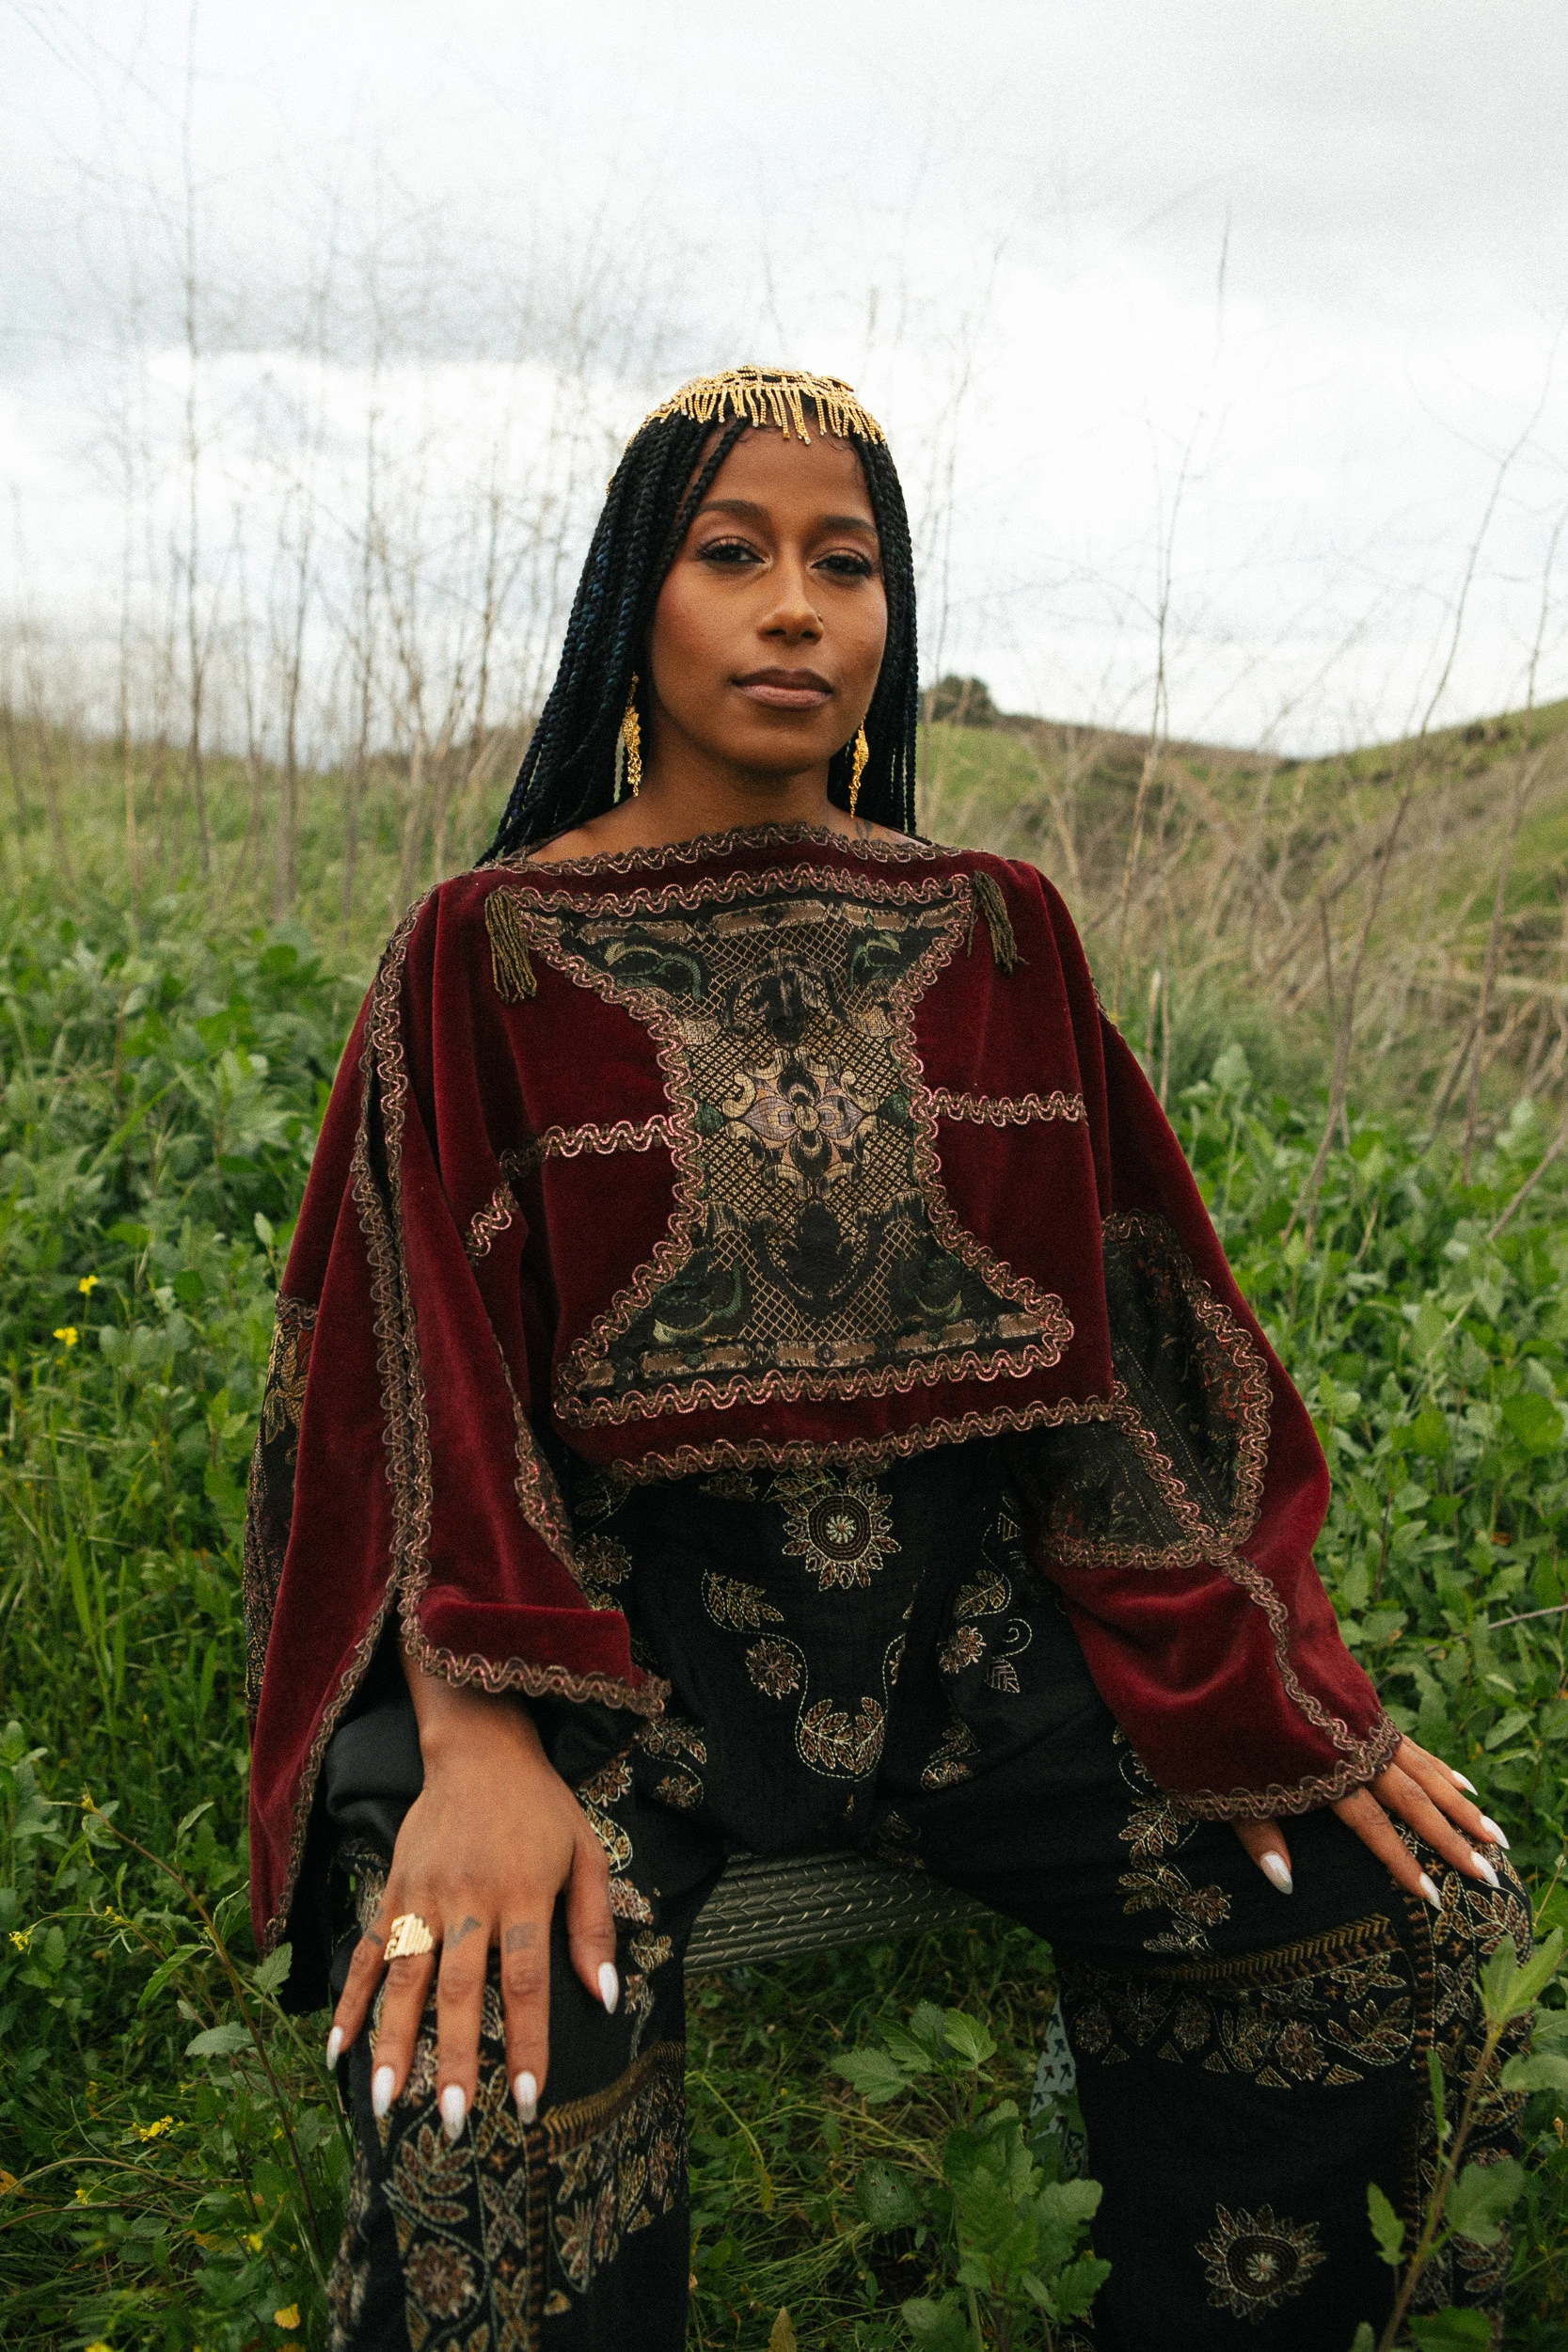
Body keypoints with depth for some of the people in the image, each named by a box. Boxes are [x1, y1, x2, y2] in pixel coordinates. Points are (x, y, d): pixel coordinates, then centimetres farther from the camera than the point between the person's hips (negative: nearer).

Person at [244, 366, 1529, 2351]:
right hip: (617, 1613, -3)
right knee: (495, 2087, -31)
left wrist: (1264, 1676, -4)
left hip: (961, 1609, 4)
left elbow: (1125, 1315, 6)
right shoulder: (493, 950, -1)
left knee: (1401, 1908, -9)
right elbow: (422, 1362, -8)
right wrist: (473, 1737, -24)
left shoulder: (994, 935, 8)